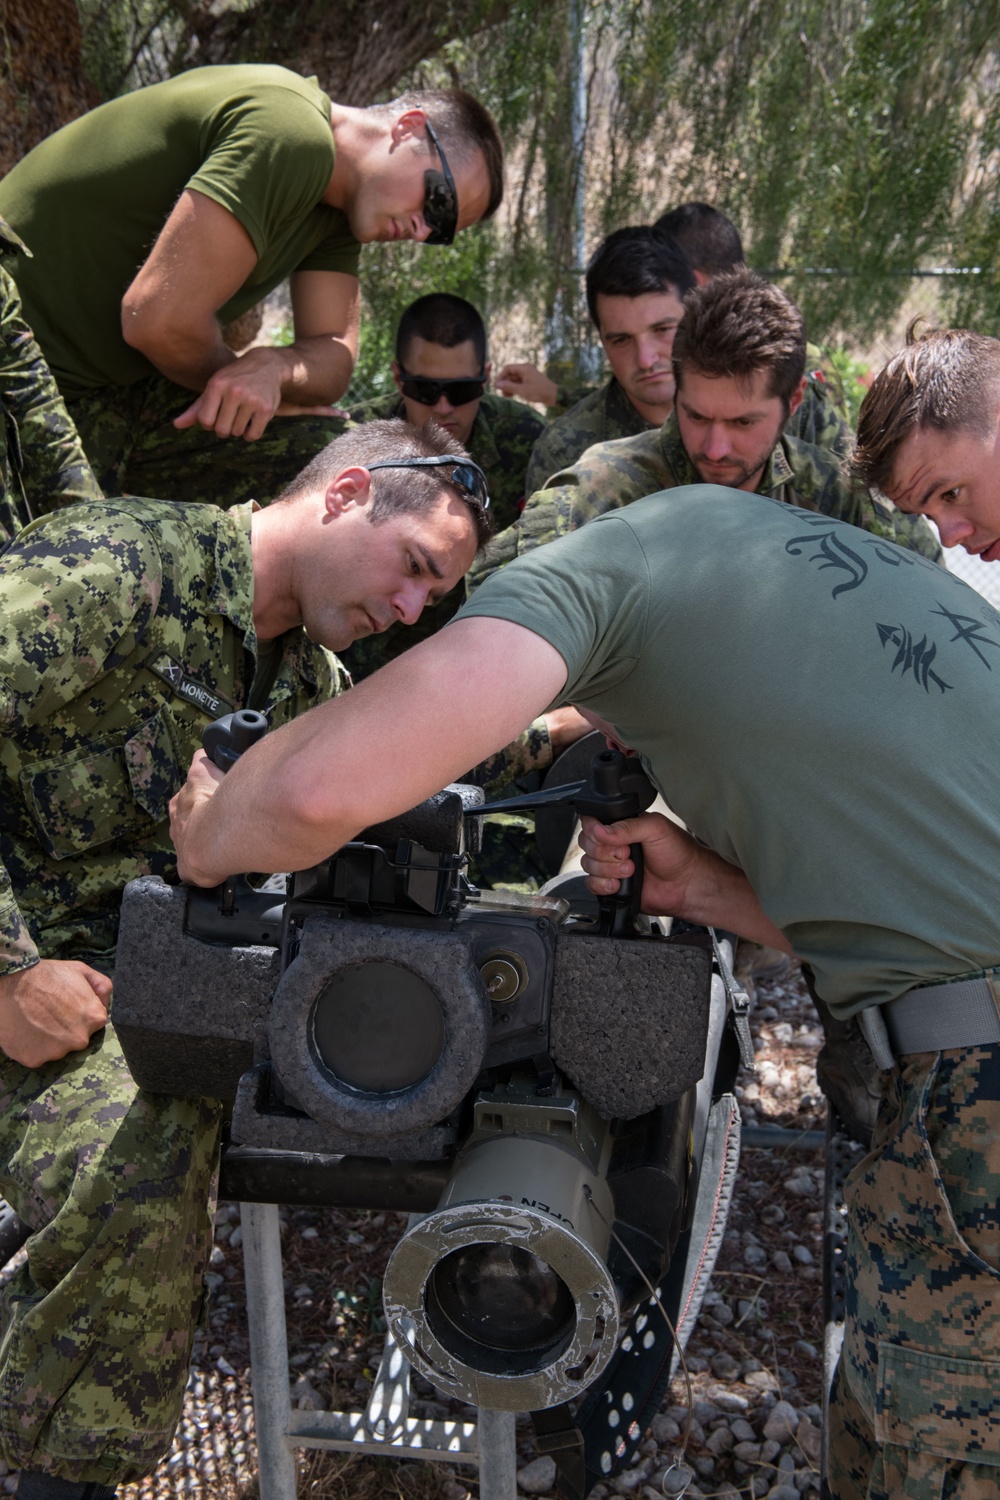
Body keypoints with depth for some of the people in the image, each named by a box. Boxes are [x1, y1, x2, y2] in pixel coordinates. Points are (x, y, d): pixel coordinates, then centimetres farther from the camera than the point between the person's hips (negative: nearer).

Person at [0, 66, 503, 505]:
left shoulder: (335, 216, 10)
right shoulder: (290, 134, -22)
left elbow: (335, 353, 3)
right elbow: (159, 318, -27)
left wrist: (272, 367, -20)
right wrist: (233, 376, -7)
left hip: (119, 392, 8)